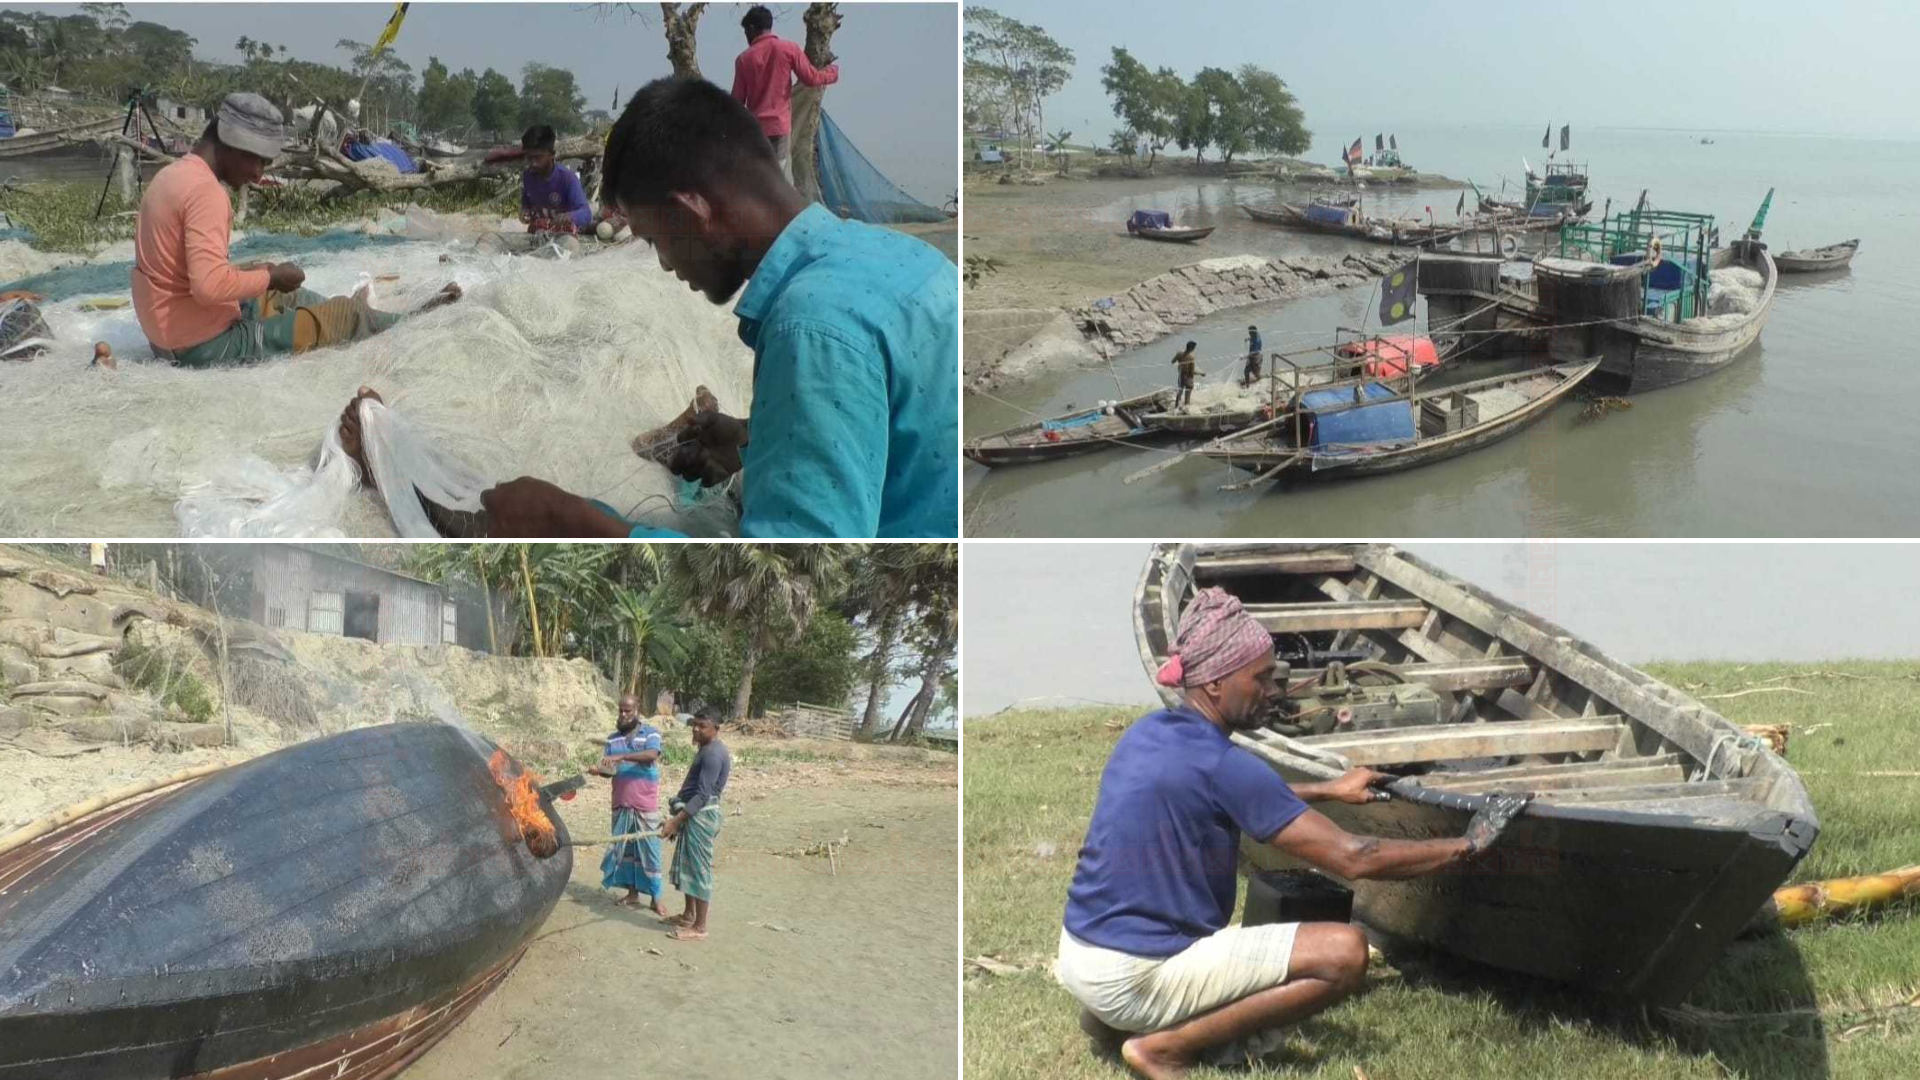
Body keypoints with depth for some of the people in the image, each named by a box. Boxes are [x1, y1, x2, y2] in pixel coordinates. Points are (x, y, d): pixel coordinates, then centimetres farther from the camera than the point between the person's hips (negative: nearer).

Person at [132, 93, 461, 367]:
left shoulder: (171, 176, 8)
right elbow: (209, 285, -32)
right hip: (207, 347, -10)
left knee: (285, 295, 29)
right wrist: (270, 277, -16)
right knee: (347, 314, 2)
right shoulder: (206, 191, -22)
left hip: (170, 339, 10)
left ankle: (402, 322, 40)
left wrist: (254, 274, 9)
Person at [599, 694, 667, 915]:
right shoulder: (613, 738, 10)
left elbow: (651, 755, -23)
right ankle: (632, 892, 20)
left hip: (646, 805, -5)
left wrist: (621, 756, -34)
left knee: (649, 850, -2)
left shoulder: (651, 733, -4)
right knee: (623, 848, 10)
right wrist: (603, 770, -18)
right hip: (621, 804, 5)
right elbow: (610, 769, 7)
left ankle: (655, 898, 4)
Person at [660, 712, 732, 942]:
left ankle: (699, 928, -2)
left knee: (699, 868, -6)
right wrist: (678, 818, 23)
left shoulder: (714, 753, -18)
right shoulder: (706, 749, 15)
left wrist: (676, 820, -28)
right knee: (687, 865, 18)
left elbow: (703, 795, -25)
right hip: (693, 814, 11)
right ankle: (689, 915, 31)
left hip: (701, 815, -11)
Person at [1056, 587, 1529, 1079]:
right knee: (1344, 952, -14)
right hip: (1133, 977, -9)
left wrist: (1328, 790, 30)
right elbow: (1354, 859, -18)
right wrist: (1466, 846, -7)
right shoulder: (1221, 765, -20)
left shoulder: (1148, 733, 6)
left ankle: (1114, 1017, 15)